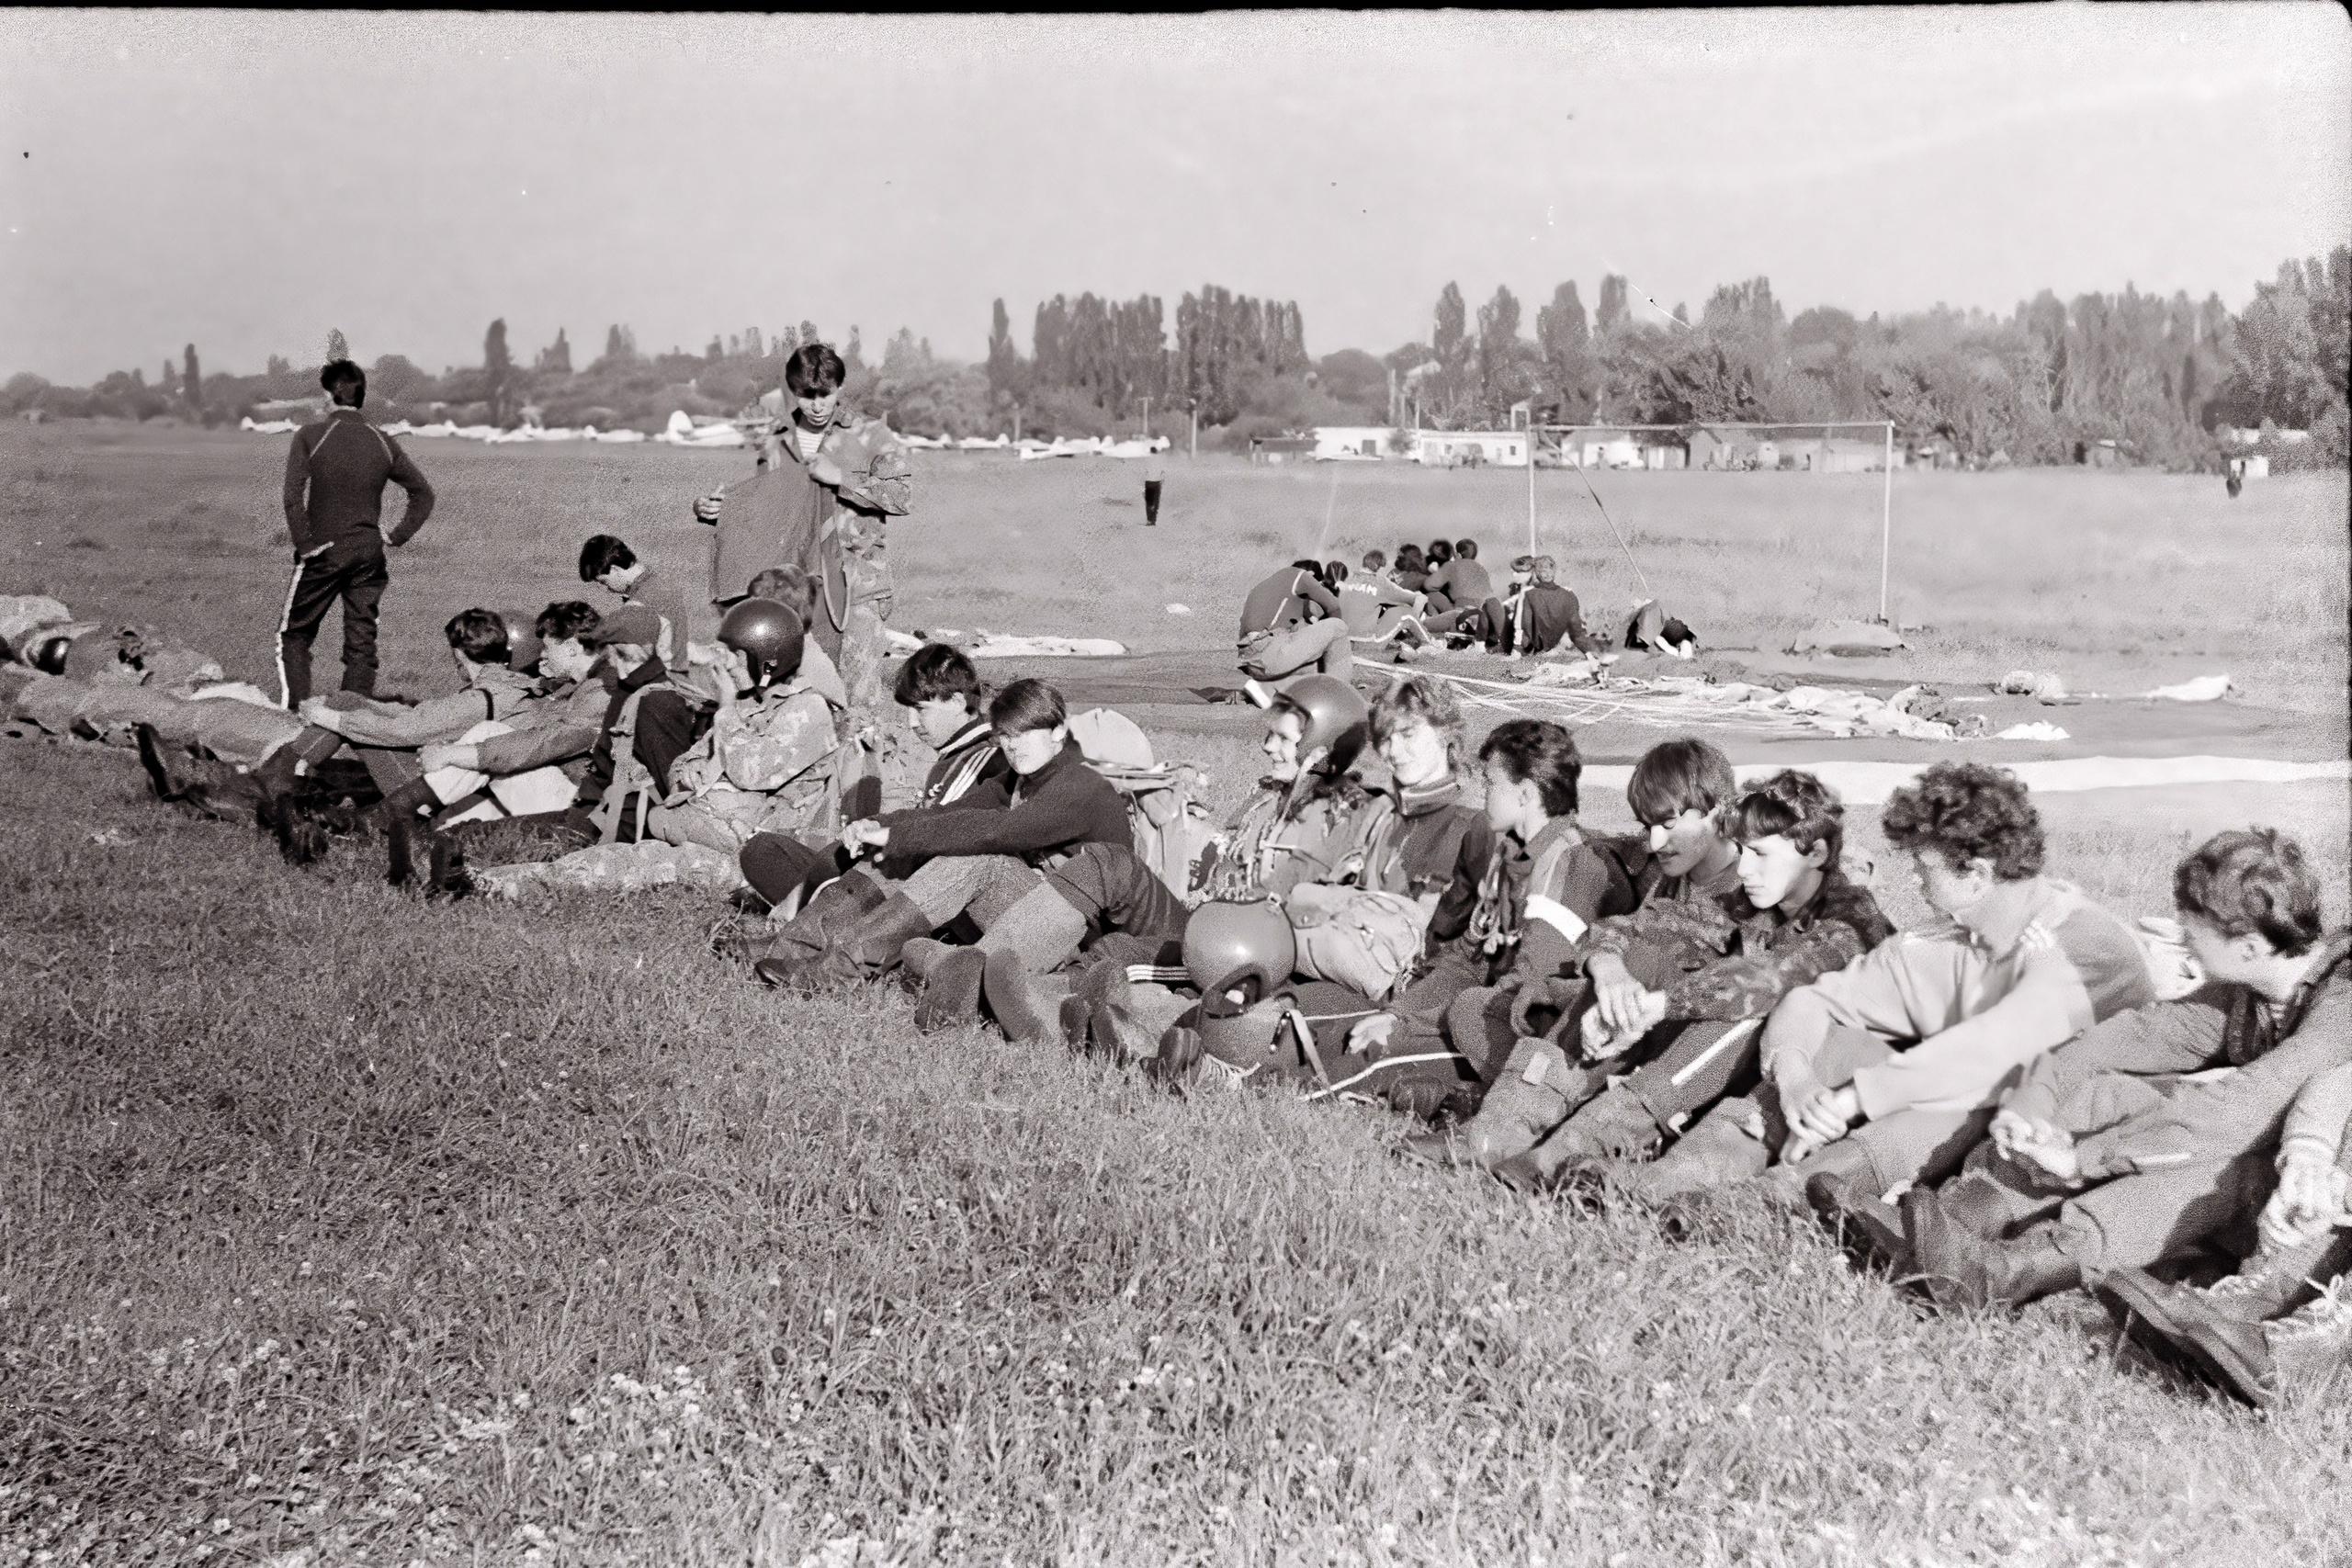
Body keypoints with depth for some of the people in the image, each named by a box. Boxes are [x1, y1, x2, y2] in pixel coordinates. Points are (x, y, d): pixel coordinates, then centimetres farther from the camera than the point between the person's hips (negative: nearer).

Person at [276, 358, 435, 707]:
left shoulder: (311, 435, -7)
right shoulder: (382, 442, 5)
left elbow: (293, 496, -17)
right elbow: (423, 493, 10)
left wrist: (305, 544, -10)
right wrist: (397, 537, 10)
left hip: (323, 552, -3)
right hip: (369, 555, 3)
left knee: (294, 634, 9)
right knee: (361, 641, 7)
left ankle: (293, 713, 0)